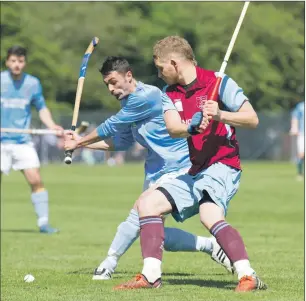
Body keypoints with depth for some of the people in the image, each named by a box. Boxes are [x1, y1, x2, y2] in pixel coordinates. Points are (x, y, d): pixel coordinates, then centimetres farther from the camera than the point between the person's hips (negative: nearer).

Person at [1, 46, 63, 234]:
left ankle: (43, 222, -1)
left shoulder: (33, 83, 3)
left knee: (36, 180, -9)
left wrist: (52, 125, -2)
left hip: (23, 141, 1)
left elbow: (42, 108, 14)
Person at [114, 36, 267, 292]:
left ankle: (248, 276, -39)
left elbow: (252, 119, -13)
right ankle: (151, 276, 5)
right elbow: (173, 128, -10)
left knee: (210, 215, -33)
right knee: (148, 203, 6)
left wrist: (220, 115, -29)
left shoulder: (218, 83, -8)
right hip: (195, 172, 8)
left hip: (222, 166, -8)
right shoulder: (171, 93, 10)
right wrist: (193, 127, -32)